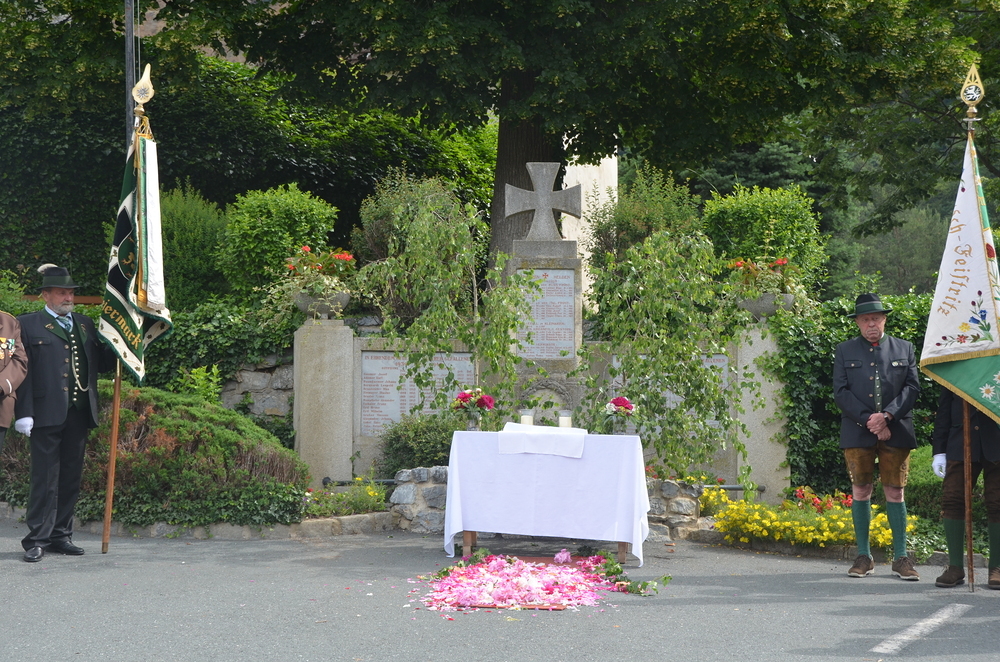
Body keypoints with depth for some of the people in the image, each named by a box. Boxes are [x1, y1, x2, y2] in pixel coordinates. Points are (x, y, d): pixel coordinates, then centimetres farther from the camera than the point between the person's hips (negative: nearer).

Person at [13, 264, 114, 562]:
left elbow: (102, 363, 17)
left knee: (71, 478, 9)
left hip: (79, 414, 5)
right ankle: (37, 540, 0)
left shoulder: (86, 324, 18)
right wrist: (23, 413, -13)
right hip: (47, 415, -5)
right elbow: (22, 371, -5)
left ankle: (61, 535, 16)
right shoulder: (28, 325, 2)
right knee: (45, 479, -4)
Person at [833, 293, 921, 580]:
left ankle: (900, 557, 4)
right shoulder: (844, 352, 10)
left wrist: (887, 416, -12)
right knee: (861, 491, 2)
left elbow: (912, 388, 3)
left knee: (895, 492, 0)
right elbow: (841, 392, 1)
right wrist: (868, 420, -10)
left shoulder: (904, 349, 11)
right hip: (857, 434, 0)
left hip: (895, 432, 0)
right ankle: (863, 557, 9)